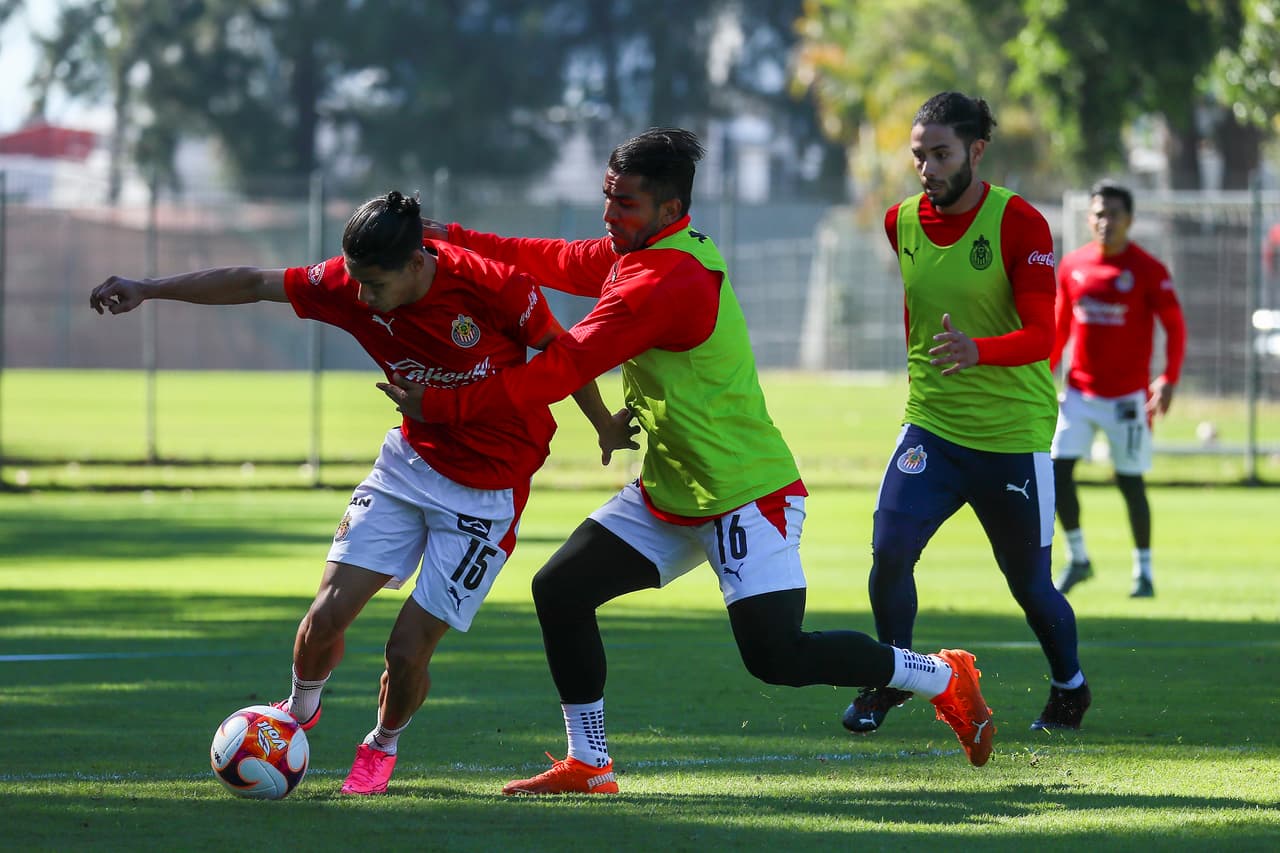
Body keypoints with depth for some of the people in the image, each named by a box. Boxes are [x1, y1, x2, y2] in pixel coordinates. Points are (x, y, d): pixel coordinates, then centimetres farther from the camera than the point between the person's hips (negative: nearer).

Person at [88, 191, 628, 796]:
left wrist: (605, 427, 7)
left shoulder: (492, 285, -23)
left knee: (408, 649, -8)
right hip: (409, 462, 4)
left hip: (486, 491, -4)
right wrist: (150, 289, -7)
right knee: (327, 615, -7)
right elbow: (254, 284, -5)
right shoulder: (352, 285, -13)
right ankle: (300, 710, 27)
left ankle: (382, 746, 25)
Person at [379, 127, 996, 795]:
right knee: (560, 590, 3)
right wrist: (454, 238, 17)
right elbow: (557, 262, 24)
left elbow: (560, 371, -25)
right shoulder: (635, 256, 6)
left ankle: (943, 677, 5)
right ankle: (588, 765, 12)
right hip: (669, 492, 10)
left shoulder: (666, 282, -24)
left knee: (776, 657, -15)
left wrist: (442, 405, -22)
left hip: (747, 498, -10)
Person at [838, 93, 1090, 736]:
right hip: (931, 428, 3)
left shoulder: (1018, 224, -13)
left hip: (1014, 435, -3)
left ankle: (1070, 685, 35)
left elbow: (1042, 336, -21)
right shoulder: (901, 222, 3)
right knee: (889, 550, -17)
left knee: (1030, 586, 7)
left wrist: (976, 352, -38)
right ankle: (891, 678, 7)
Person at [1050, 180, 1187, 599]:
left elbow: (1175, 327, -6)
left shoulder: (1148, 271, -8)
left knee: (1130, 482, 1)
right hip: (1079, 392, 4)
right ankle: (1077, 558, 9)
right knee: (1058, 470, -7)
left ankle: (1143, 570, 15)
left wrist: (1169, 380, -17)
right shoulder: (1072, 266, 4)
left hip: (1127, 397, -4)